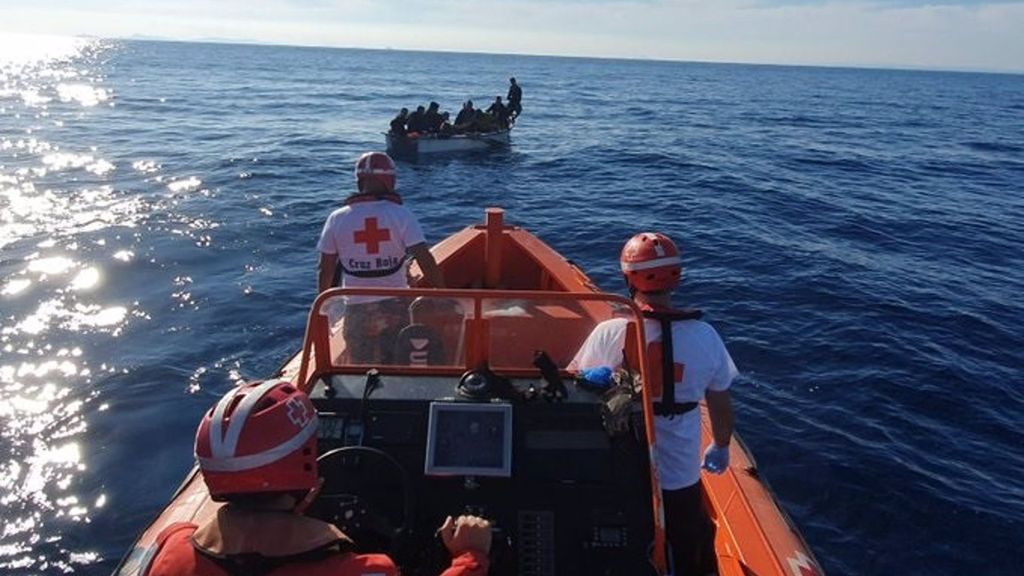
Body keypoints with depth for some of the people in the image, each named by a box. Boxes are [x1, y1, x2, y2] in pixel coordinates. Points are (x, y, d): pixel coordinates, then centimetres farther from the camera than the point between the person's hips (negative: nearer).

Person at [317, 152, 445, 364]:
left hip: (356, 309, 1)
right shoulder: (401, 215, -9)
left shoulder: (337, 219, -4)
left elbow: (326, 271, 0)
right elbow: (426, 260, -15)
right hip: (395, 307, -1)